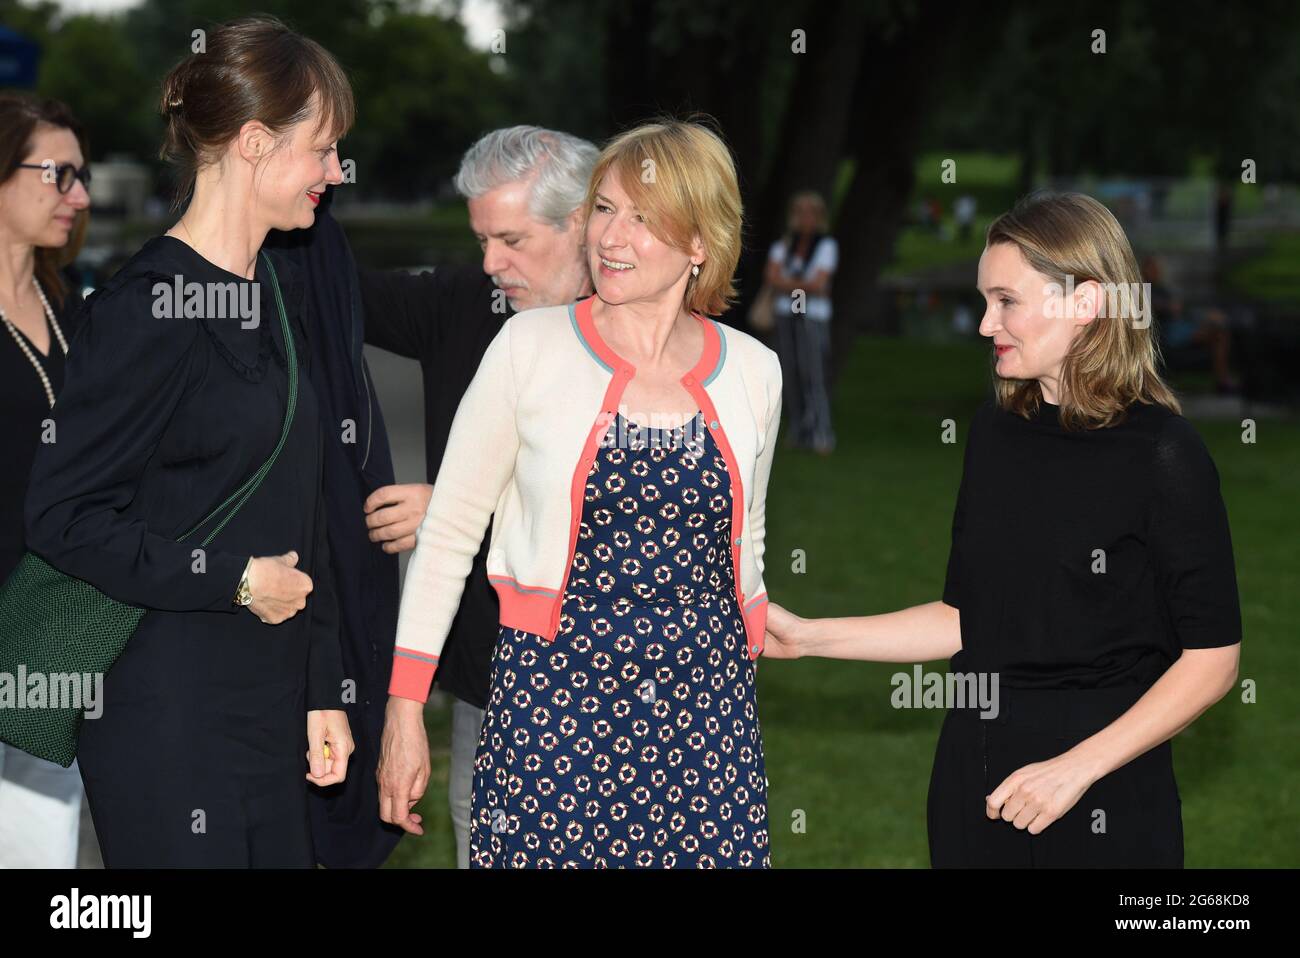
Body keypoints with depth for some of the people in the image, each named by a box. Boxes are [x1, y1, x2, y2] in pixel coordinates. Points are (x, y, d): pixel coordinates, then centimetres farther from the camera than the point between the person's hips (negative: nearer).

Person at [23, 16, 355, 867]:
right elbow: (62, 516, -16)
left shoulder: (280, 291, 12)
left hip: (272, 701, 8)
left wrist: (323, 692, 14)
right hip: (169, 719, -8)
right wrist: (234, 579, -14)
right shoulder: (148, 309, -14)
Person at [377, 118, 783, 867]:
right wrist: (406, 708, -1)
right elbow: (447, 533, 2)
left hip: (708, 702, 3)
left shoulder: (753, 372, 6)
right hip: (556, 690, -2)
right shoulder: (530, 347, -2)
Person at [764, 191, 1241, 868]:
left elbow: (1212, 658, -11)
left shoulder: (1162, 454, -12)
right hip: (974, 782, 5)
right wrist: (807, 636, 6)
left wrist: (1077, 768, -17)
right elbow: (967, 618, 11)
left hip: (1103, 810, -5)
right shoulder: (995, 432, 5)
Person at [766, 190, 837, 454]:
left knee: (814, 372, -14)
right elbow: (771, 277, -5)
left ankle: (822, 436, -20)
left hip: (814, 316, -4)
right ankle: (799, 432, 7)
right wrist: (803, 286, -12)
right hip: (786, 314, 4)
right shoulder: (783, 244, 8)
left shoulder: (827, 246, -2)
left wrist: (786, 283, -5)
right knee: (792, 374, 1)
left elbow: (818, 284, -12)